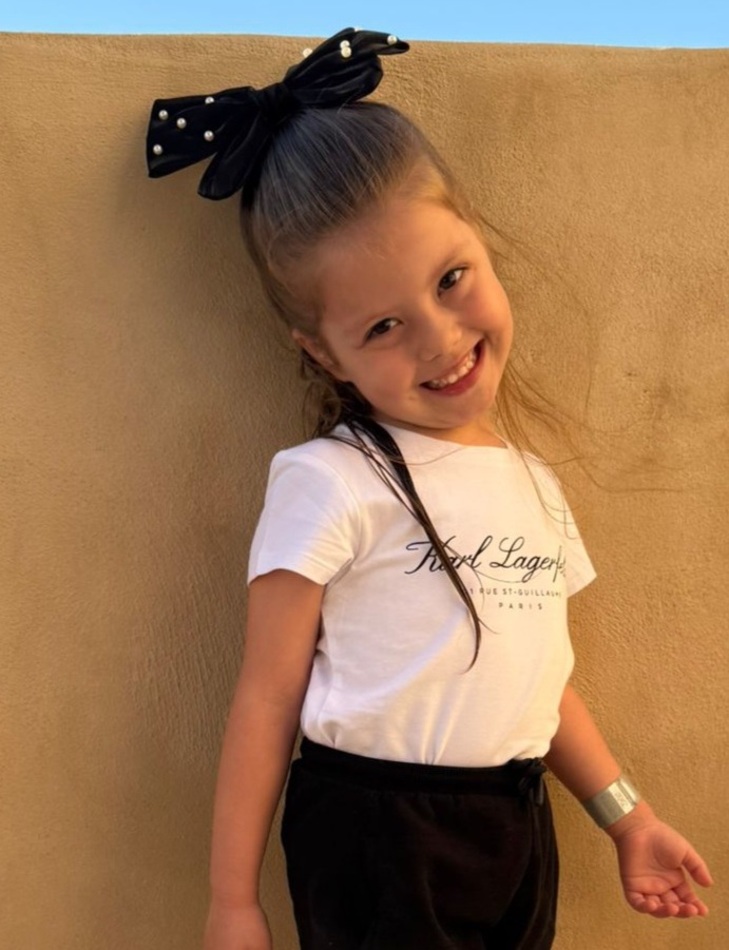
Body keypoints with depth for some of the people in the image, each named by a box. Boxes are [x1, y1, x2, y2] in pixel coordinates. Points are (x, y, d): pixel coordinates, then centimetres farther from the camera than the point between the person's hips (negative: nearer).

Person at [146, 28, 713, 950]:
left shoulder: (535, 487, 7)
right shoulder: (331, 485, -15)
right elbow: (268, 695, -11)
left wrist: (627, 818, 17)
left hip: (517, 836, 6)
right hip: (374, 838, -6)